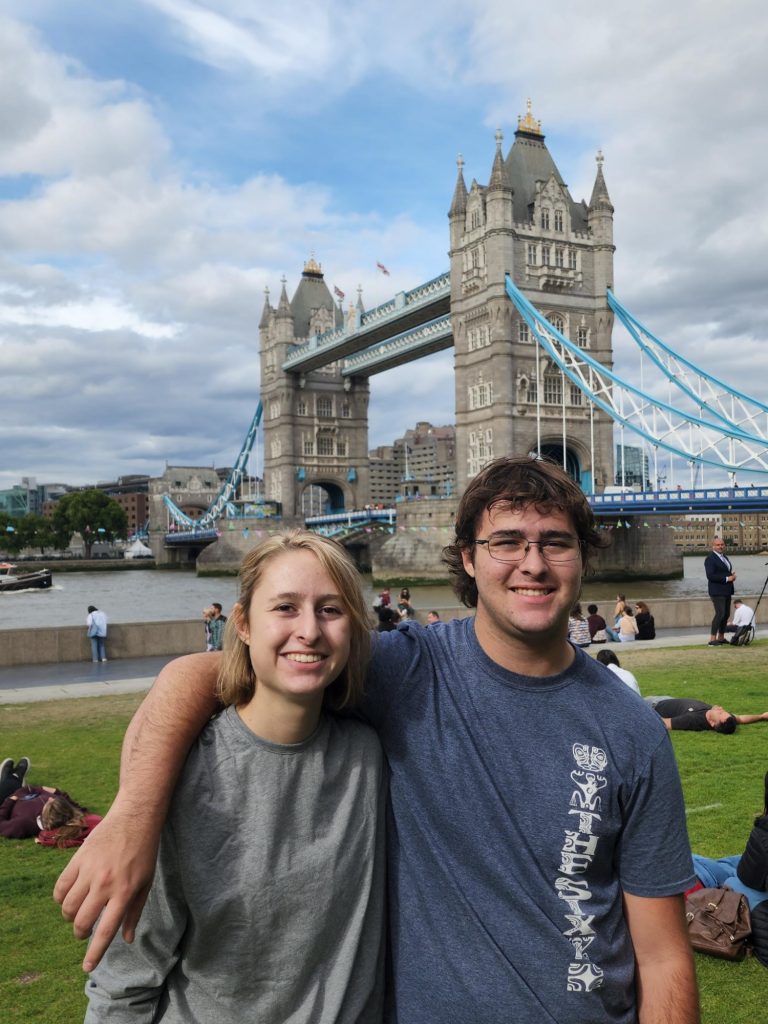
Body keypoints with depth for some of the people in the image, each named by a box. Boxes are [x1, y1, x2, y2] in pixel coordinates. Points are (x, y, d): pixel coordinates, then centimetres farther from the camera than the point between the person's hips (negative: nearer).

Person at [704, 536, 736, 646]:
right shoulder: (710, 559, -12)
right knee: (720, 614, -14)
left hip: (726, 591, 9)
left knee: (726, 614, 11)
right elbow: (710, 575, -21)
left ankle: (721, 638, 19)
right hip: (717, 591, -9)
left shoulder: (725, 557, 16)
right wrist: (727, 578, -19)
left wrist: (732, 576, 2)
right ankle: (712, 640, -12)